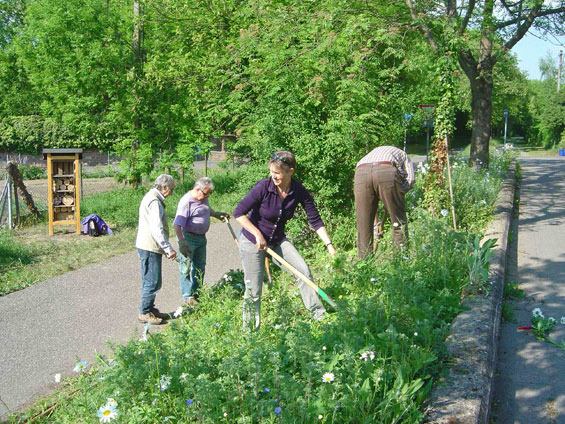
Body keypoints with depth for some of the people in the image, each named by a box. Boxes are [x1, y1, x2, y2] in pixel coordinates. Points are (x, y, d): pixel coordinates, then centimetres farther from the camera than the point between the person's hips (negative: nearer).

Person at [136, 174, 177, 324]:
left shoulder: (150, 197, 16)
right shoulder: (154, 202, -18)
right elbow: (157, 229, -26)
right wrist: (168, 248, -24)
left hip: (147, 246, 11)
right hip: (150, 247, -11)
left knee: (149, 280, 18)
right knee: (152, 282, -4)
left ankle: (150, 309, 27)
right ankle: (145, 313, 4)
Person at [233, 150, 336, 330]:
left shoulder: (299, 192, -12)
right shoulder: (263, 187, -22)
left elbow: (315, 220, -7)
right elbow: (239, 213, -18)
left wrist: (329, 245, -15)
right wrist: (258, 234, -24)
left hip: (277, 241, 3)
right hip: (252, 241, -3)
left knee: (303, 270, -11)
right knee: (253, 290, 0)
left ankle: (319, 315, 1)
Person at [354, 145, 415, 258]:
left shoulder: (373, 152, 46)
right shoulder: (402, 154, 36)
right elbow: (410, 179, 15)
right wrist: (397, 195, 25)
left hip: (360, 172, 3)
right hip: (386, 171, -3)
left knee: (363, 223, 10)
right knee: (398, 220, 10)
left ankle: (364, 259, 10)